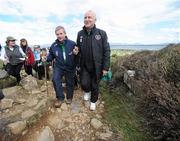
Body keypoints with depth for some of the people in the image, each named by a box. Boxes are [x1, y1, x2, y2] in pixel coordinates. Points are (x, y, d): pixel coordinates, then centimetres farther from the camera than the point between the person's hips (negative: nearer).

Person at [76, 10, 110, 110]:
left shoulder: (102, 33, -9)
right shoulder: (80, 33, 2)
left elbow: (106, 51, -8)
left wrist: (105, 67, -10)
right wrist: (76, 50, -8)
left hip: (97, 66, -2)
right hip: (85, 66, 2)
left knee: (95, 86, 11)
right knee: (84, 84, -6)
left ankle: (93, 101, 38)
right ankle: (87, 91, 32)